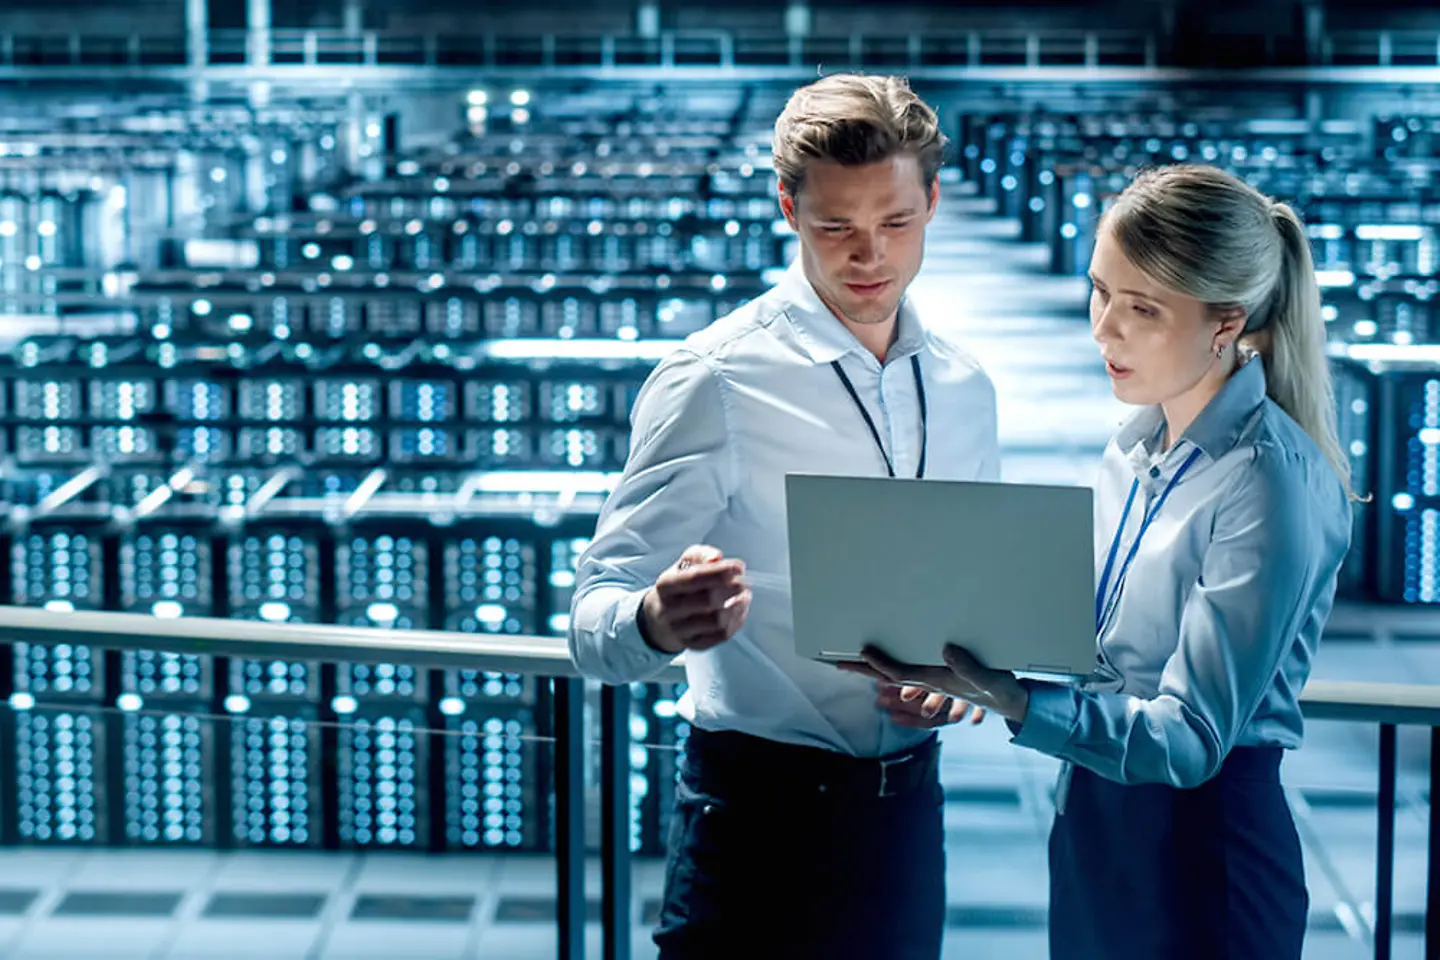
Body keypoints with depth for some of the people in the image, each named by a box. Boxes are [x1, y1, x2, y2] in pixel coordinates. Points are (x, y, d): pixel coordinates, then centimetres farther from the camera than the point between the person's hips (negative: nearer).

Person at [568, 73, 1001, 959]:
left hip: (908, 801, 5)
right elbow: (597, 620, -17)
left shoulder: (964, 387, 7)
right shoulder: (715, 380, -12)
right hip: (763, 810, -5)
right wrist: (657, 624, -40)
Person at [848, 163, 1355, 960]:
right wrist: (954, 660, -5)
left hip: (1203, 854, -7)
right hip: (1093, 827, 7)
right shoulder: (1135, 450, 6)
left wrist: (1006, 698, -36)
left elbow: (1190, 737, -23)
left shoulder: (1270, 483, -18)